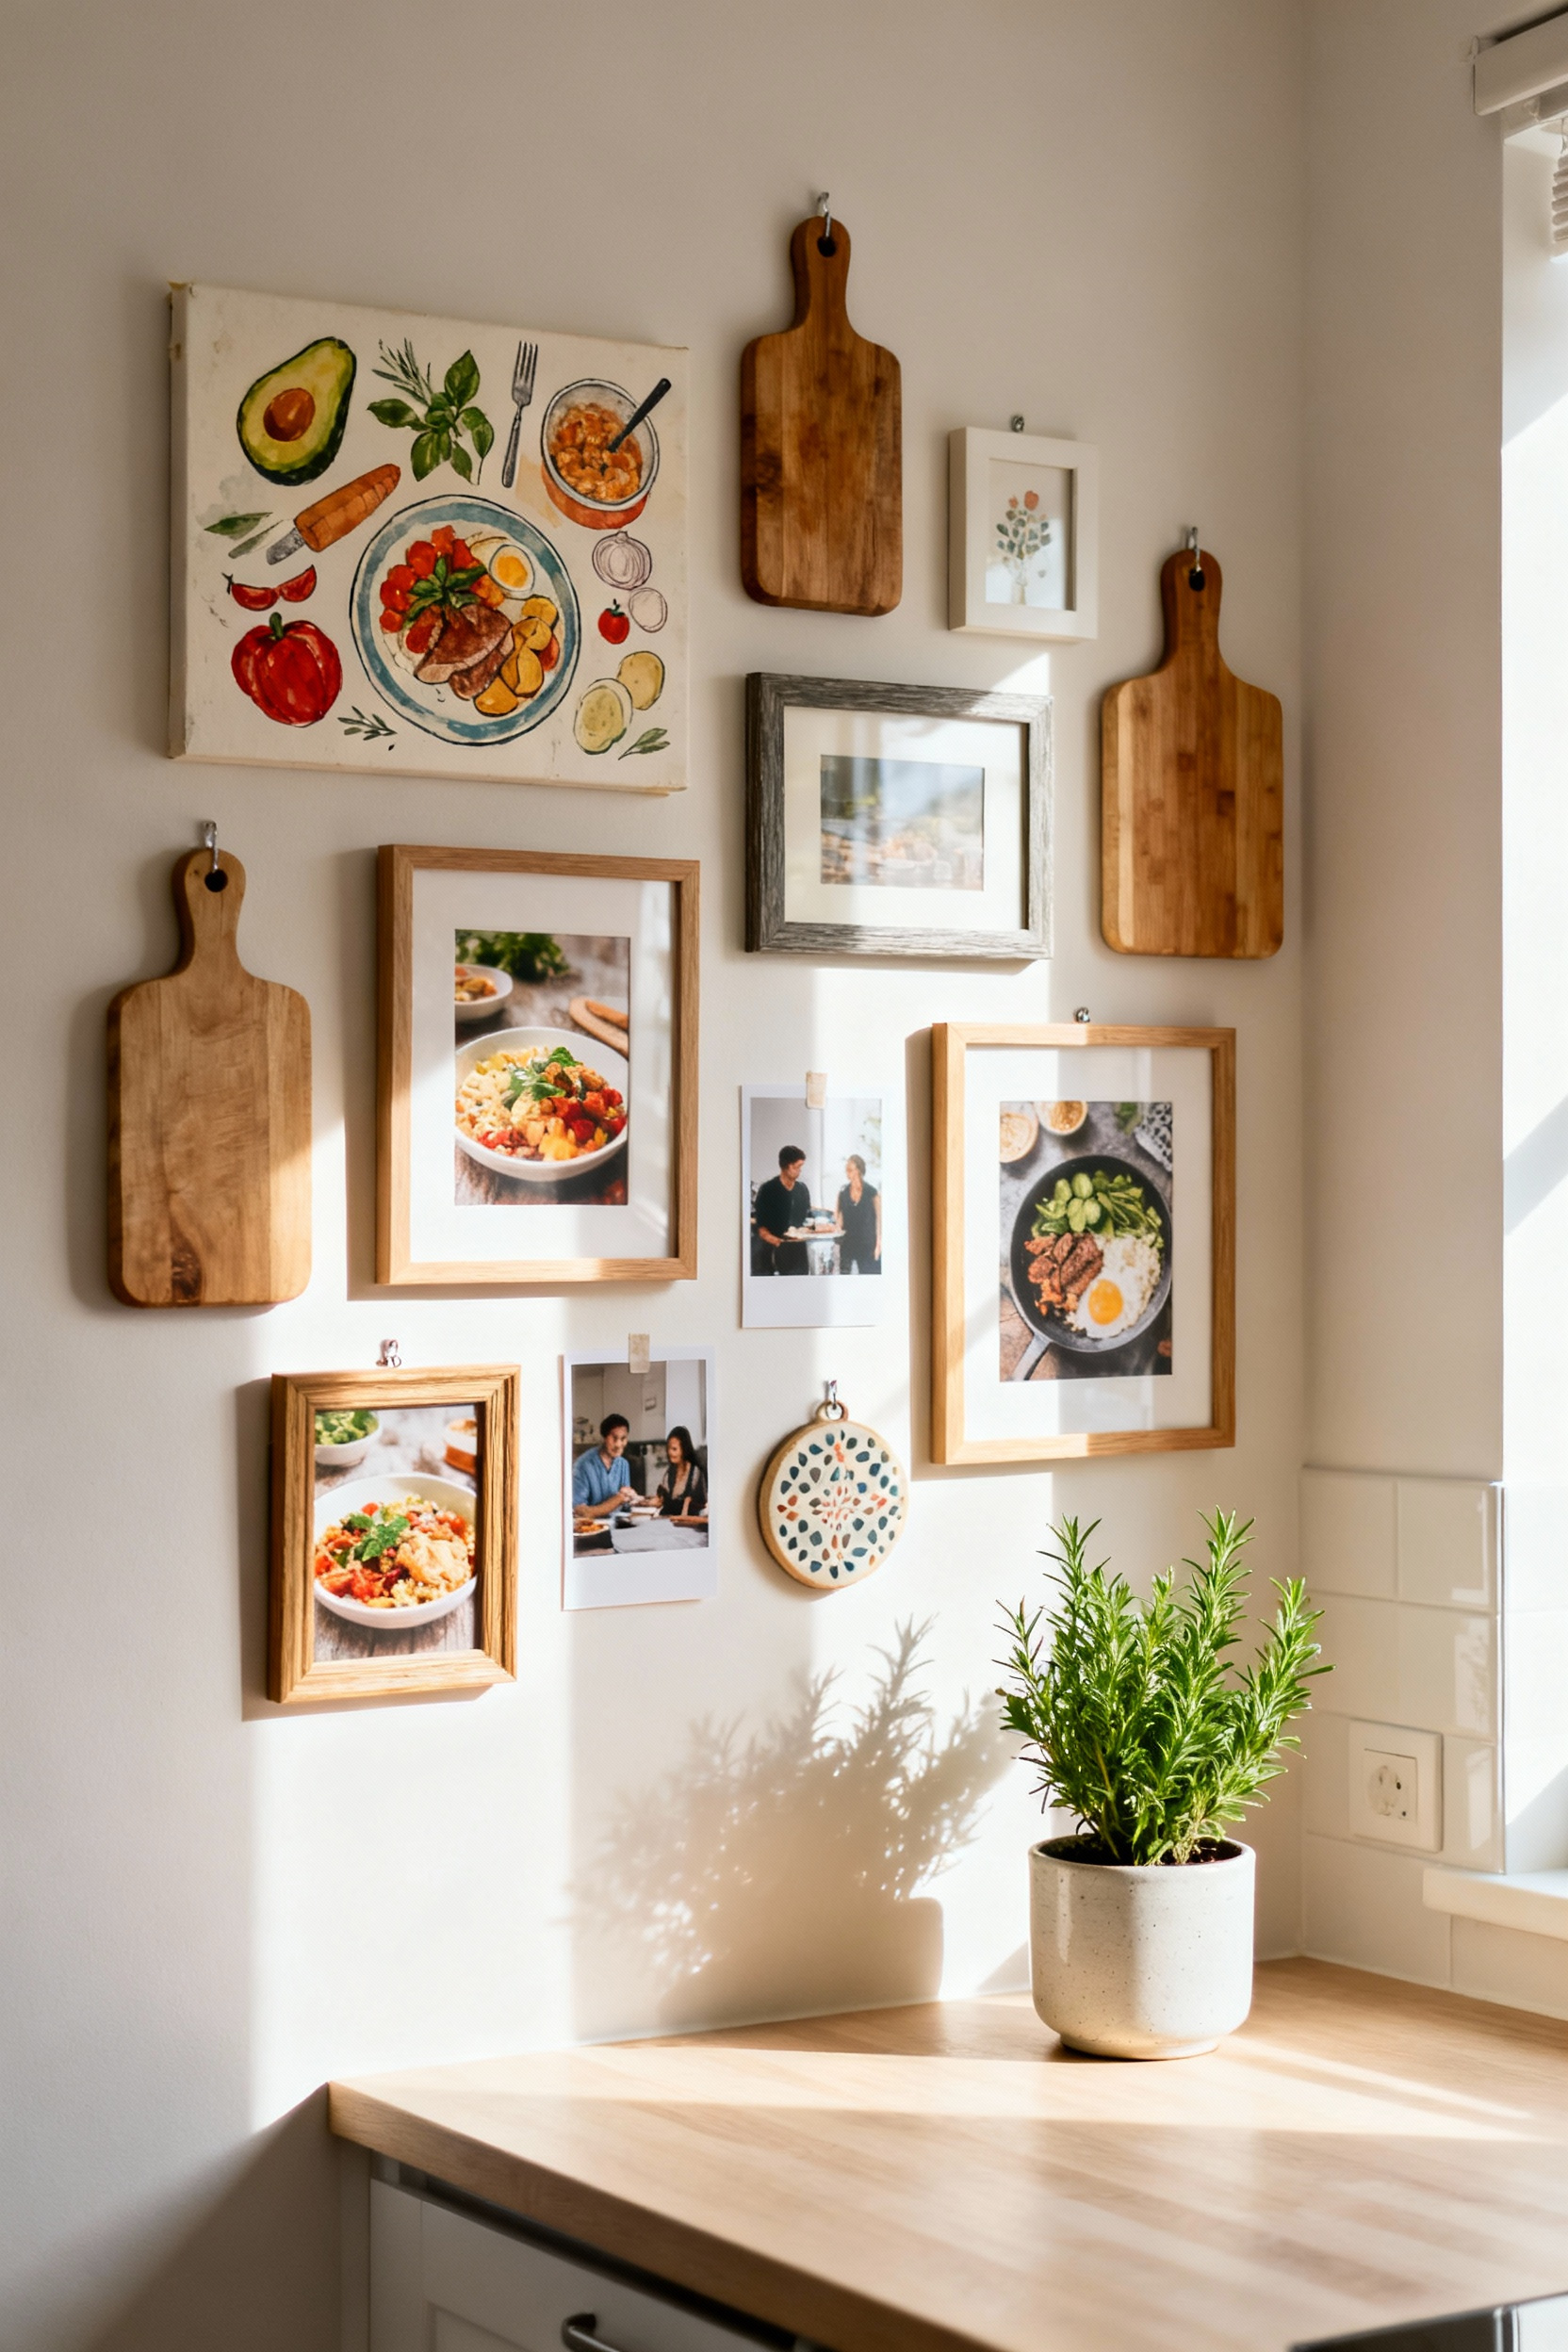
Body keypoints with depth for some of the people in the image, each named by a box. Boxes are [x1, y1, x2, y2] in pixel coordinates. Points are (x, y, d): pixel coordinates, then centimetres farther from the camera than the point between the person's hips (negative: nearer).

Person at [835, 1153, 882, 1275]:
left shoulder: (872, 1192, -4)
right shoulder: (843, 1193, 5)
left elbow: (879, 1219, 0)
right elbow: (839, 1219, 10)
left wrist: (878, 1244, -4)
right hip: (847, 1245, 3)